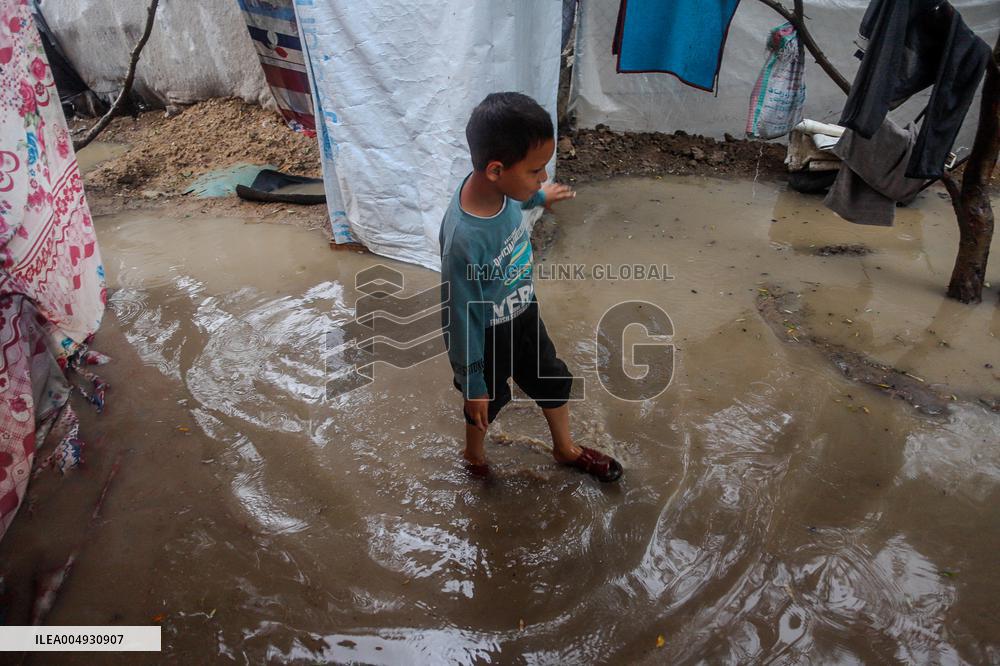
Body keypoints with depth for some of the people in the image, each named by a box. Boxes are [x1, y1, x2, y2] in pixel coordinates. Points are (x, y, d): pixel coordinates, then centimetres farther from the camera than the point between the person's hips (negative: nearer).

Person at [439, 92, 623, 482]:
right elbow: (461, 318, -28)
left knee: (554, 380, 25)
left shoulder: (499, 186, -19)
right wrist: (472, 383, -16)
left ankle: (565, 448, 54)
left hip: (524, 313, 7)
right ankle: (474, 454, 55)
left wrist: (539, 197, 30)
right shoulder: (464, 239, -40)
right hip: (488, 334, -7)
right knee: (488, 401, 21)